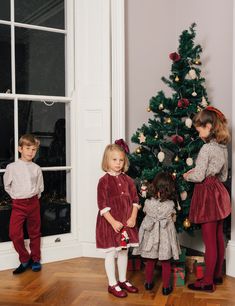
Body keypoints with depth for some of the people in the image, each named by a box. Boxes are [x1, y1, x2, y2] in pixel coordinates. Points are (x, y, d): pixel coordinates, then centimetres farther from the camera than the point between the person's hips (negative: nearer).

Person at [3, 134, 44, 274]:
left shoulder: (36, 168, 1)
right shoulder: (12, 167, -4)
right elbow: (7, 186, 6)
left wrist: (34, 198, 6)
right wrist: (17, 196, 2)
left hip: (34, 203, 2)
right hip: (18, 204, -1)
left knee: (35, 232, 11)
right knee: (14, 233, -10)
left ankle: (35, 259, 26)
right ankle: (25, 260, 10)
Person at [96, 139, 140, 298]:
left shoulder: (127, 179, 5)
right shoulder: (104, 180, -10)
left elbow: (135, 199, 6)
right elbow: (103, 205, -14)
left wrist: (133, 217, -7)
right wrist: (113, 222, -19)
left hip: (127, 222, 5)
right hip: (110, 222, -5)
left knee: (124, 251, 16)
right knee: (111, 253, 4)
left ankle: (123, 280, 31)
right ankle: (112, 284, 17)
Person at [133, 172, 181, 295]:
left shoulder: (148, 203, -13)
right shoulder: (170, 205, -15)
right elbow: (173, 219, -1)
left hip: (150, 236, 1)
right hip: (165, 237, -1)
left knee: (150, 262, 18)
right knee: (166, 263, 13)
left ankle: (148, 283, 31)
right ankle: (166, 287, 21)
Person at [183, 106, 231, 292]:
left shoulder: (206, 148, -18)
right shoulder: (223, 147, 8)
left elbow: (199, 176, -17)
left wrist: (187, 176, 2)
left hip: (207, 193, -9)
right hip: (218, 192, 9)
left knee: (209, 240, -1)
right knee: (218, 237, 16)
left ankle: (208, 282, 10)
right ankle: (217, 275, 30)